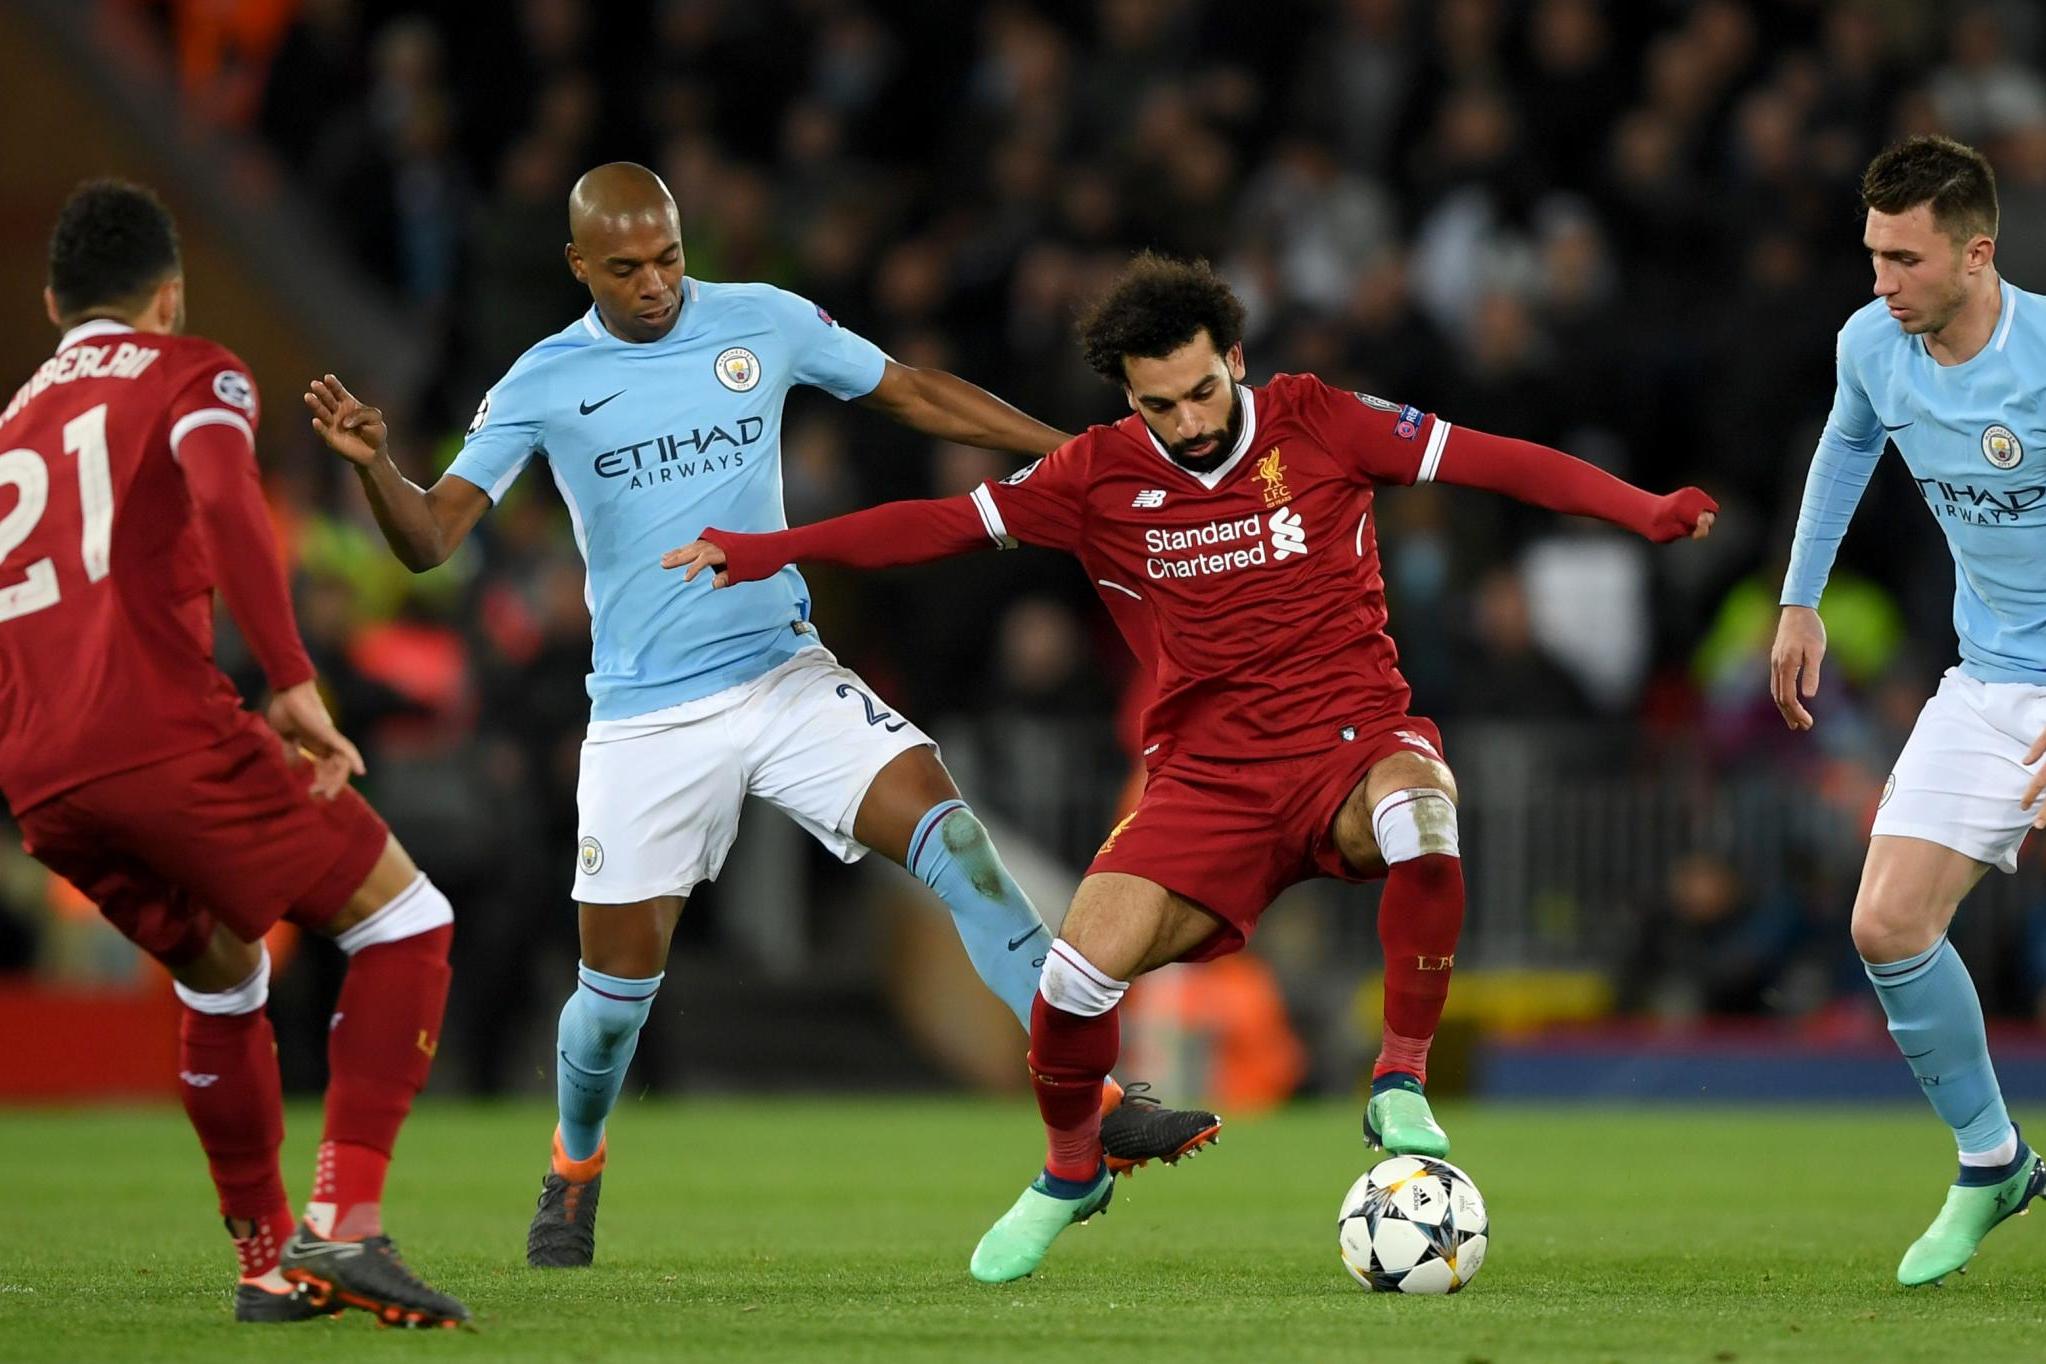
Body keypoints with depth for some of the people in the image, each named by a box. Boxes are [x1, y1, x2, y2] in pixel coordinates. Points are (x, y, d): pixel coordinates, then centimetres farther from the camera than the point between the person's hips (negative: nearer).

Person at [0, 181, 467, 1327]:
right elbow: (224, 500, -12)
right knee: (406, 922, 4)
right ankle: (346, 1224, -11)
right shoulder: (190, 374, 10)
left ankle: (269, 1261, 27)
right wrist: (294, 683, -17)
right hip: (162, 733, -7)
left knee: (222, 974, 28)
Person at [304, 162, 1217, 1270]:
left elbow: (907, 393, 14)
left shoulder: (764, 323, 1)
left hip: (786, 679, 1)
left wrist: (1068, 452, 11)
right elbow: (430, 539, -6)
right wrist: (371, 465, -26)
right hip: (644, 717, -1)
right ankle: (575, 1170, 31)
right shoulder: (540, 386, -3)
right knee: (620, 974, 1)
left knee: (947, 832, -20)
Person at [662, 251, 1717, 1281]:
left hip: (1351, 741, -2)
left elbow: (1496, 461, -5)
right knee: (1079, 969, -16)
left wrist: (1646, 513, -14)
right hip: (1207, 776, 2)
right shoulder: (1099, 476, 2)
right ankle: (1068, 1173, 16)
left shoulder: (1314, 422, -3)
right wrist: (769, 549, 0)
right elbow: (948, 522, 6)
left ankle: (1400, 1083, -20)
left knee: (1419, 807, -39)